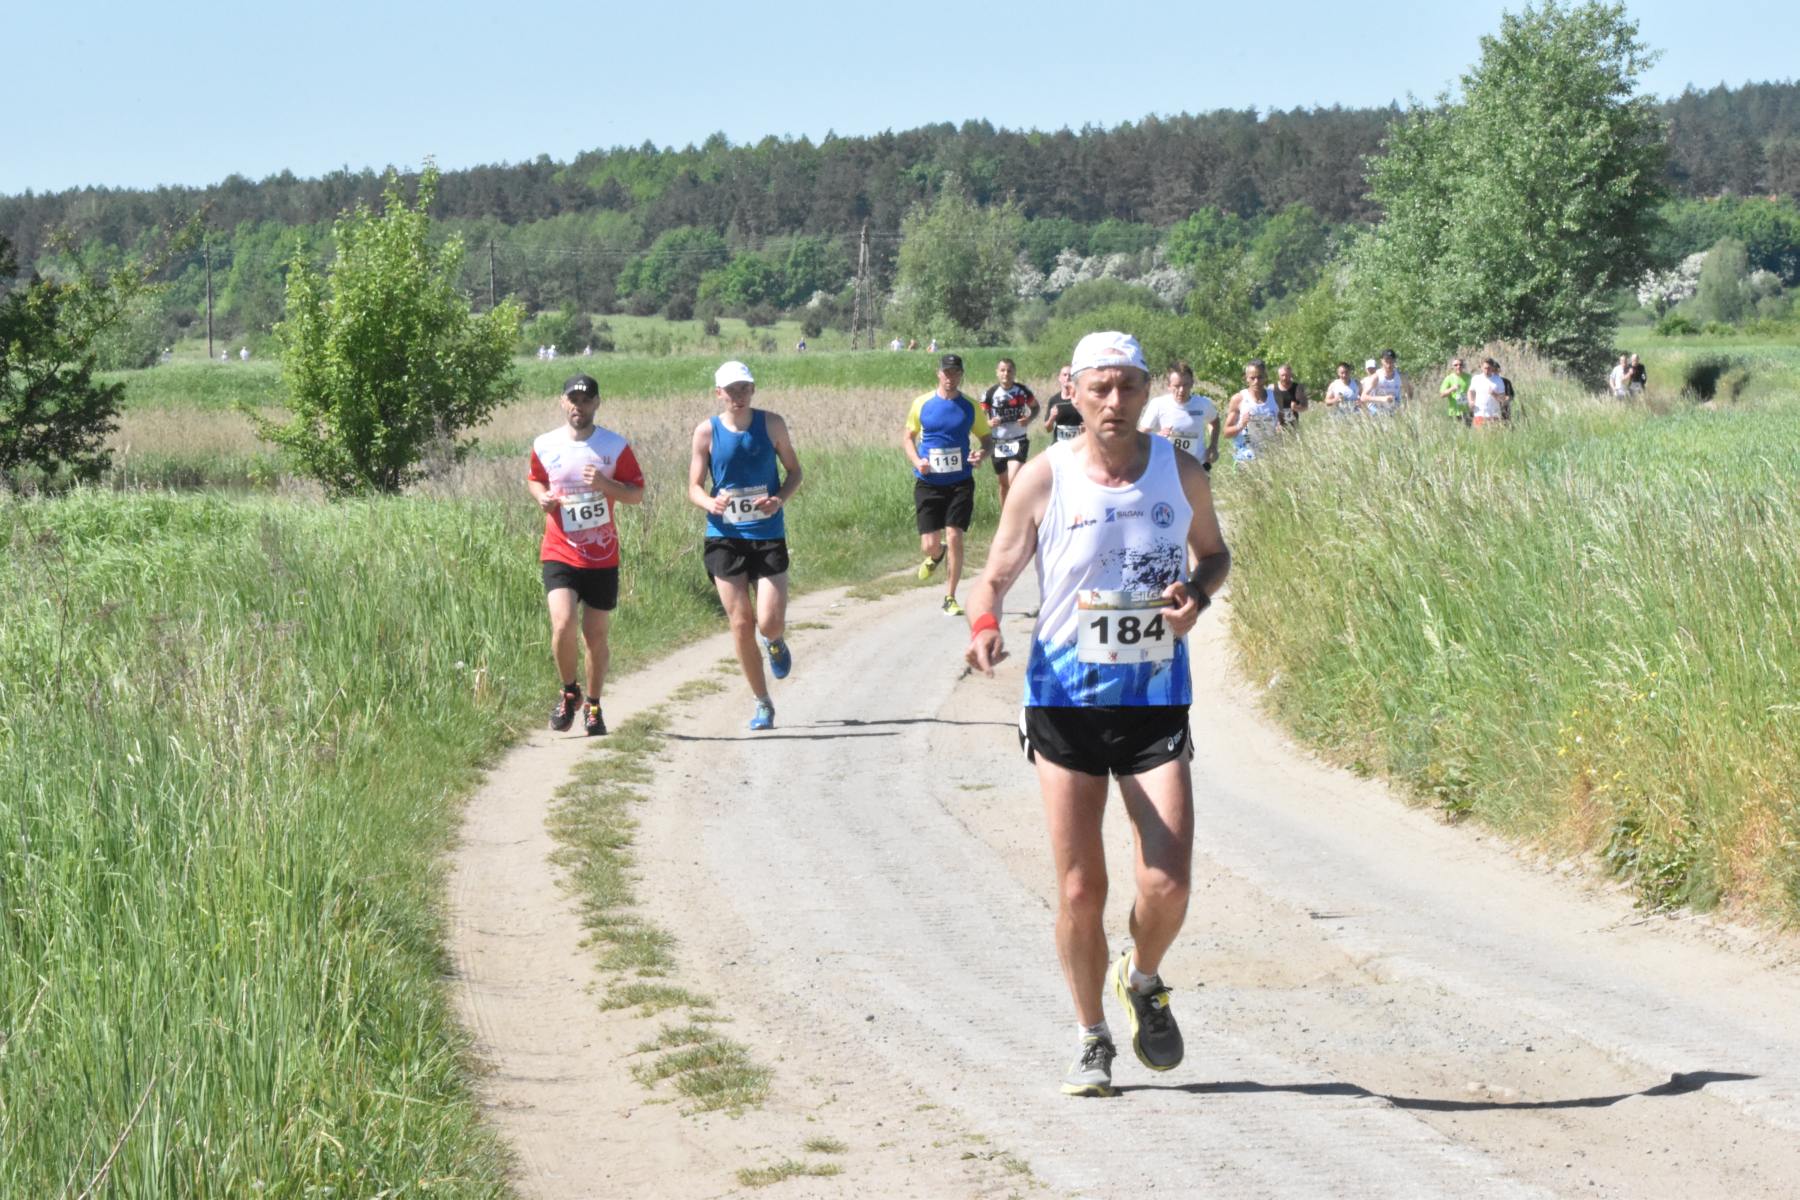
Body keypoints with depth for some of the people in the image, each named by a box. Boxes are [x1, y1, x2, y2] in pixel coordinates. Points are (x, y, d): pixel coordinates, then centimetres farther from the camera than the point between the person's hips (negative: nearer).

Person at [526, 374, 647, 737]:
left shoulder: (615, 447, -1)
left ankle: (592, 707, 23)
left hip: (602, 557, 0)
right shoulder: (545, 445, 3)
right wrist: (542, 497, -3)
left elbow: (637, 493, 2)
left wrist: (606, 485, -17)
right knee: (563, 624, -18)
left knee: (595, 634, 6)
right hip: (559, 554, 0)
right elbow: (534, 479, 20)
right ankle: (569, 692, 6)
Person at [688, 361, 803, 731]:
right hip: (724, 537, 0)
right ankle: (762, 703, 15)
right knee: (741, 624, -1)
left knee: (770, 623, -10)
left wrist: (781, 498, -12)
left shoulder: (771, 424, -1)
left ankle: (773, 642, 30)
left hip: (768, 536, 0)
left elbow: (794, 471, 8)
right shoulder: (706, 431, -2)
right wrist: (710, 503, -20)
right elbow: (694, 486, 3)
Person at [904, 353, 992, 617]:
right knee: (930, 544, -4)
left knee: (954, 538, -10)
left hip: (960, 483, 0)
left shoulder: (970, 407, 2)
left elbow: (987, 439, 11)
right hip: (928, 483, 0)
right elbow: (907, 437, 11)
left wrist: (982, 453, -12)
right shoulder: (922, 404, 2)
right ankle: (936, 555, 36)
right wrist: (917, 461, -8)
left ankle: (950, 599, 2)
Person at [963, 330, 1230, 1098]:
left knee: (1167, 886, -9)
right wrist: (983, 624, -20)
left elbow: (1214, 552, 17)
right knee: (1079, 890, 1)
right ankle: (1092, 1041, 20)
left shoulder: (1180, 472, 2)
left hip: (1157, 702, 1)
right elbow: (996, 575, 2)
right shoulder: (1044, 479, -3)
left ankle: (1142, 982, 24)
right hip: (1064, 701, -1)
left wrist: (1198, 593, -5)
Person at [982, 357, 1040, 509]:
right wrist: (989, 423, -25)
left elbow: (1035, 407, 11)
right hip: (998, 444, 1)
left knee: (1013, 481, -18)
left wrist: (1029, 419, -11)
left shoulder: (1022, 391, -4)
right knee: (1004, 484, 12)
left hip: (1019, 441, -1)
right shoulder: (990, 394, -6)